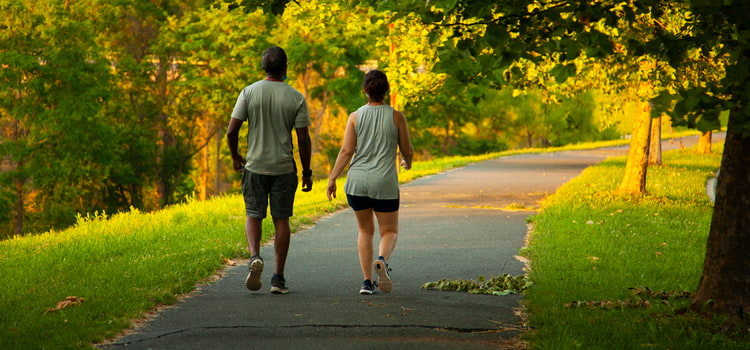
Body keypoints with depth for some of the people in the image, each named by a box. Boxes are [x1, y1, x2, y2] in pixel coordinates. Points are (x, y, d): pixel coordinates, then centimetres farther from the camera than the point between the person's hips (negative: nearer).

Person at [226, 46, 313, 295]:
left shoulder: (249, 92, -4)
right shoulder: (296, 98, -4)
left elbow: (231, 131, -5)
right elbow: (303, 139, -5)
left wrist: (235, 157, 13)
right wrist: (307, 172, 5)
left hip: (255, 165, 0)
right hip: (284, 167, 0)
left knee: (253, 215, 11)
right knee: (281, 219, 7)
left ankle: (255, 256, -17)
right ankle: (278, 278, 7)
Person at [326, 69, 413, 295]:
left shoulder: (355, 117, 0)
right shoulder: (396, 117, -1)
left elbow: (346, 151, -5)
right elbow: (407, 151, 4)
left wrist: (332, 178, 0)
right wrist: (407, 163, 27)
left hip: (357, 183, 2)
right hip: (385, 183, -2)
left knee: (365, 230, 17)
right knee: (389, 231, 11)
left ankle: (367, 281, 9)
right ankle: (382, 260, -22)